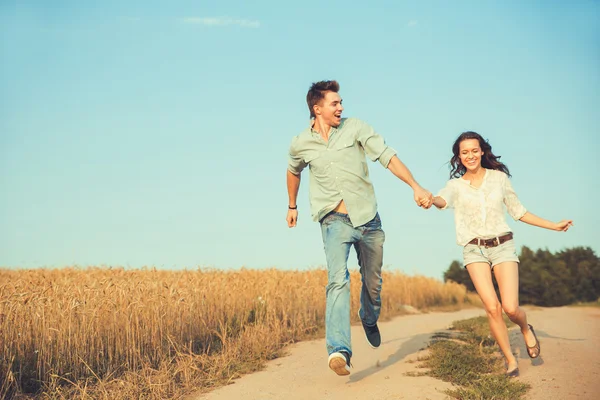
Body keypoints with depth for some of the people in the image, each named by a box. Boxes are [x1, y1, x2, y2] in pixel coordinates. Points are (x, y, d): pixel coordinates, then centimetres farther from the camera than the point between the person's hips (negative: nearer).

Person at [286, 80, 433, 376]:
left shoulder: (355, 128, -1)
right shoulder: (301, 144, 3)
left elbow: (387, 156, -8)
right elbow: (294, 171, 25)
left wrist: (415, 187, -20)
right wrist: (292, 206, 36)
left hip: (367, 218, 2)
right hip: (334, 220, -1)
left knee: (373, 281, 14)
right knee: (338, 279, -22)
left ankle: (369, 319, 48)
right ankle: (339, 351, -32)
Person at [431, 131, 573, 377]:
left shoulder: (499, 178, 6)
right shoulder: (456, 185, 4)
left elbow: (518, 212, 13)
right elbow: (443, 200, -19)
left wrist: (554, 226, 12)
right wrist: (431, 199, -44)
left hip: (503, 246, 0)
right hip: (474, 250, 0)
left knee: (510, 307, -13)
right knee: (492, 307, -13)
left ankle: (526, 329, 24)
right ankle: (510, 359, 6)